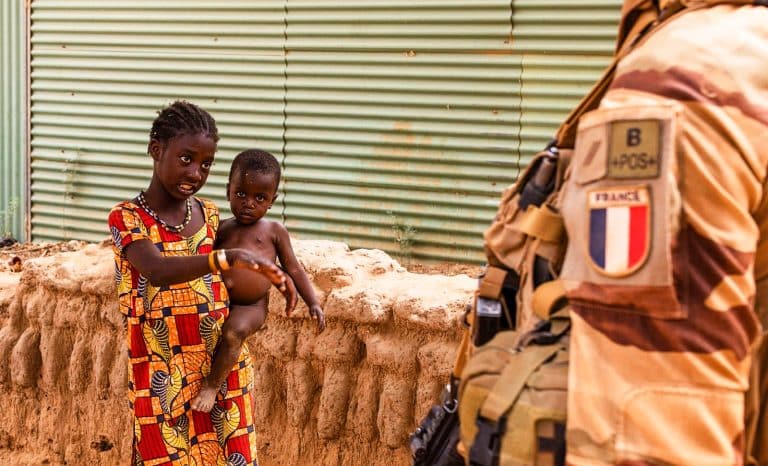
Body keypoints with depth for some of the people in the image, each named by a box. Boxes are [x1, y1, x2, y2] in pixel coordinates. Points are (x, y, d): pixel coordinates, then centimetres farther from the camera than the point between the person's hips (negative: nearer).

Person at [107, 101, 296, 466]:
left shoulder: (209, 216, 7)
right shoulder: (127, 218, -9)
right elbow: (157, 271, -29)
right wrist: (226, 258, -42)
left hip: (223, 370, 4)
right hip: (162, 379, -4)